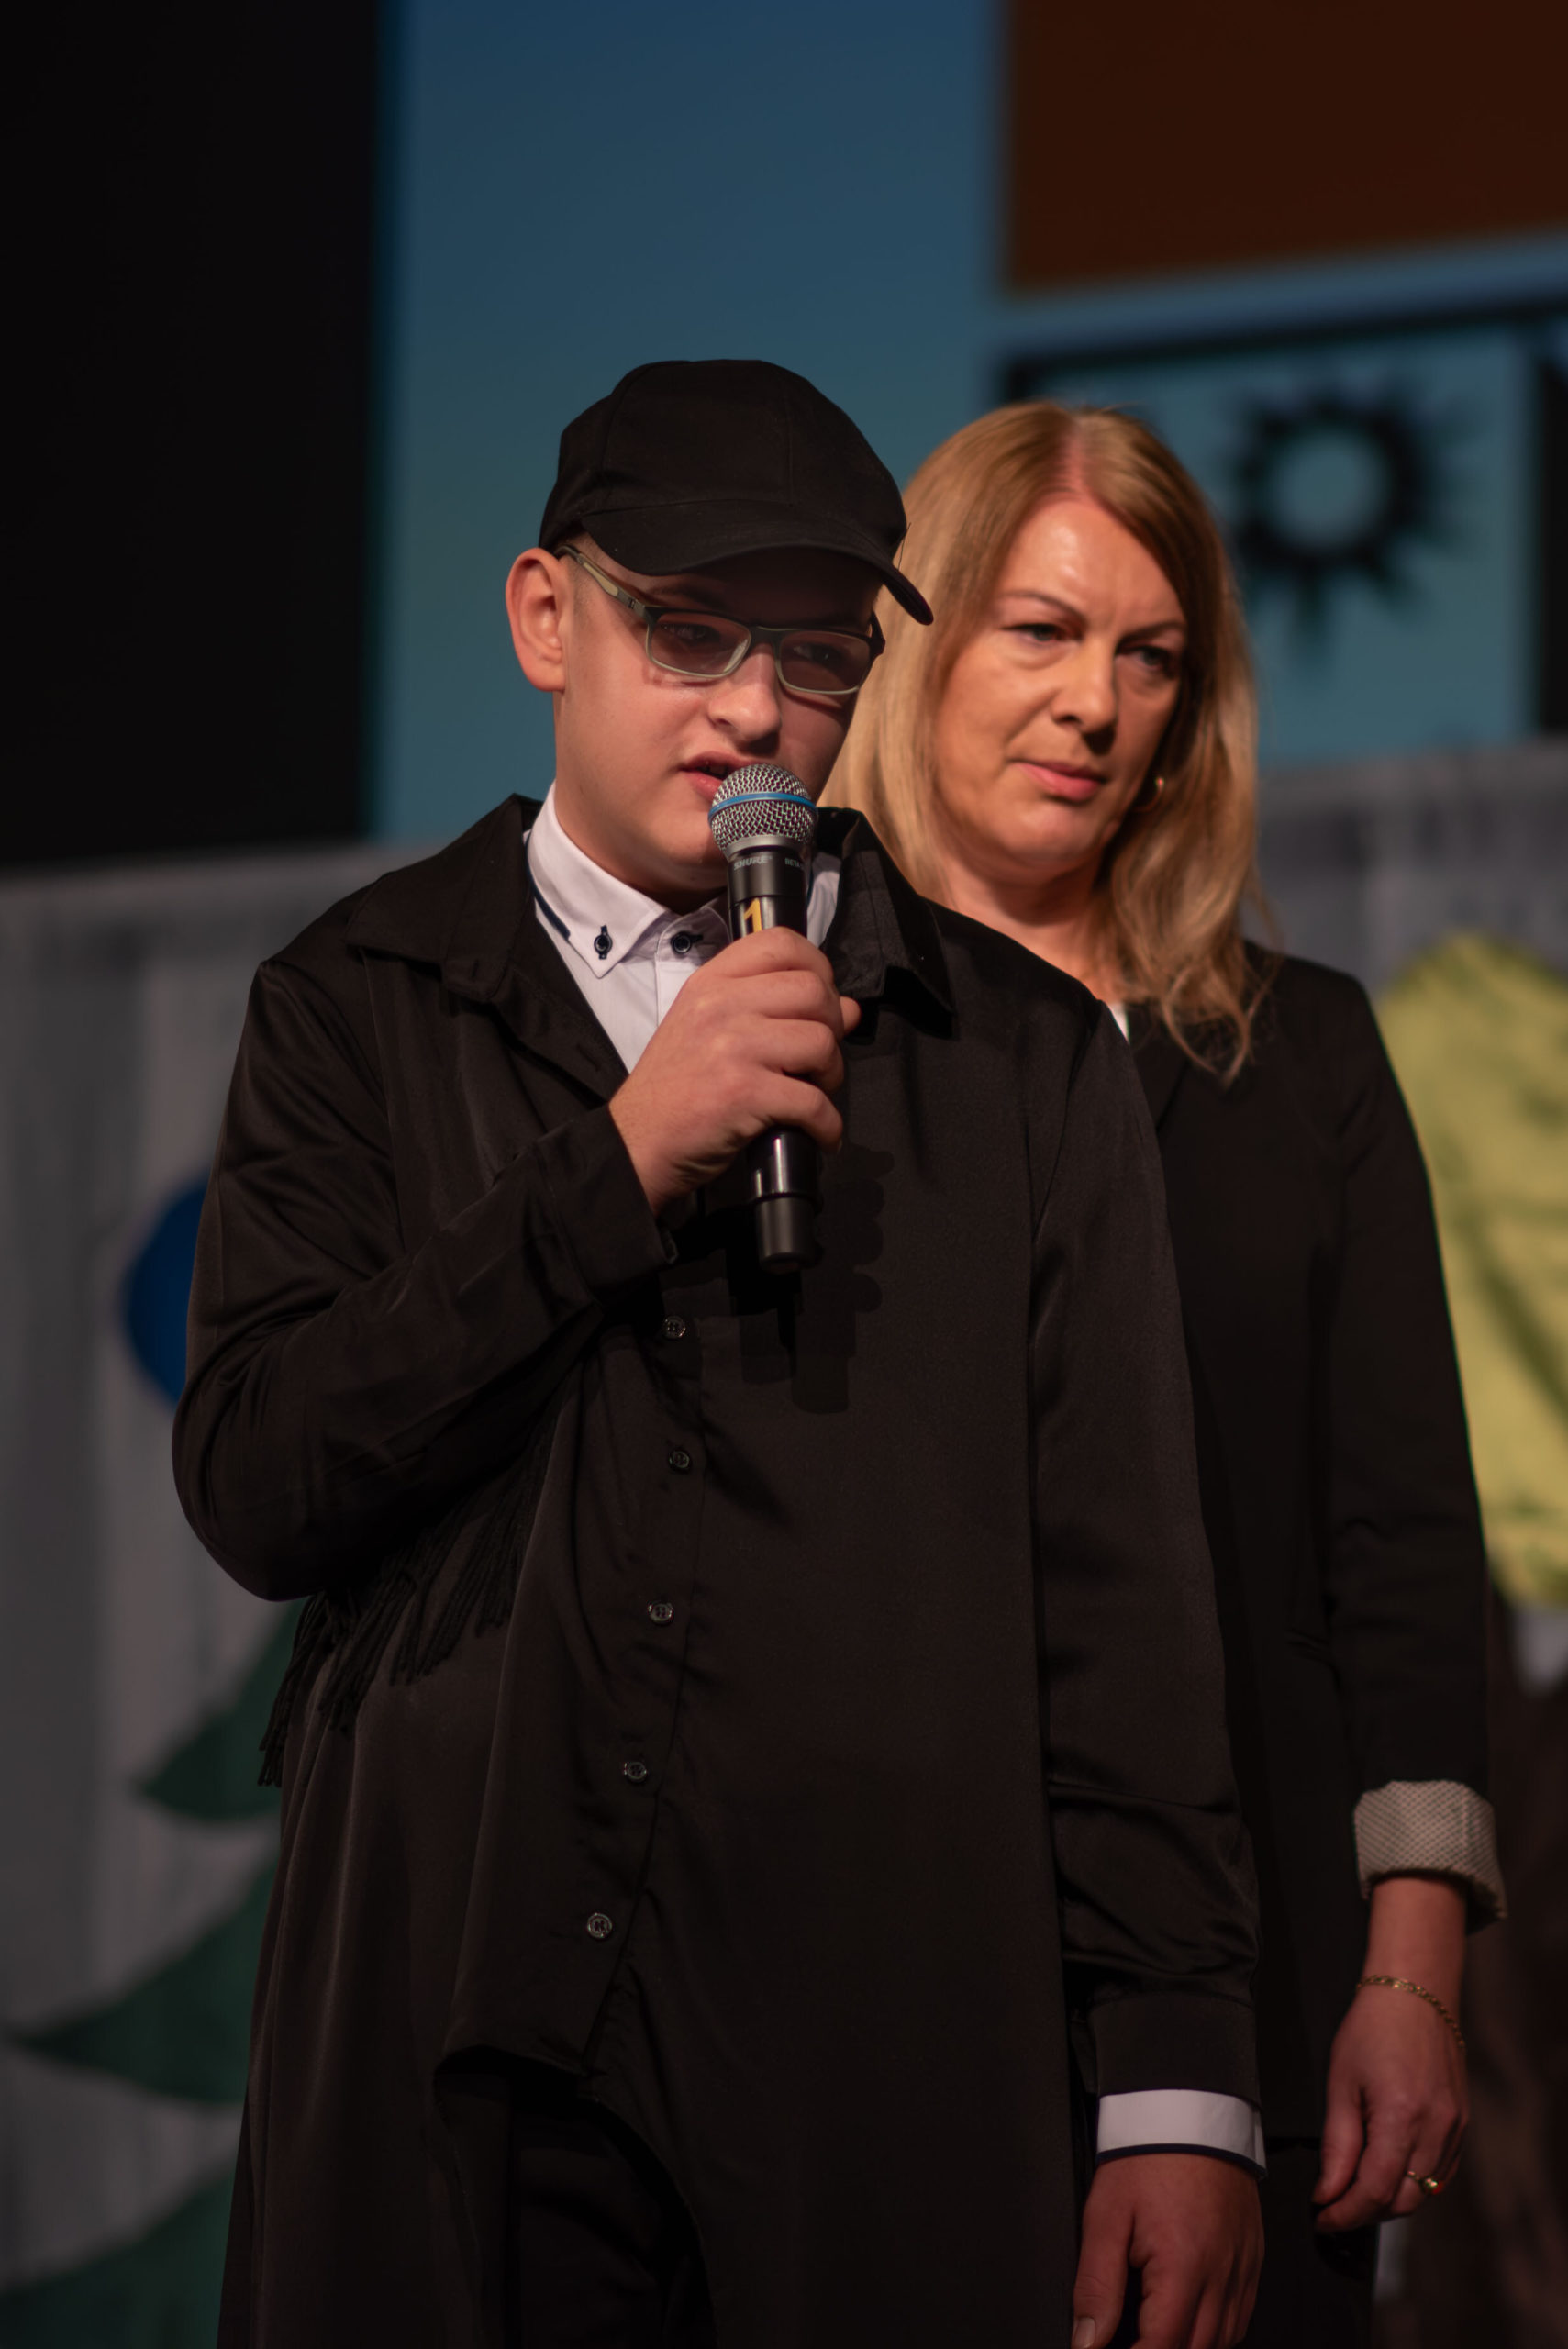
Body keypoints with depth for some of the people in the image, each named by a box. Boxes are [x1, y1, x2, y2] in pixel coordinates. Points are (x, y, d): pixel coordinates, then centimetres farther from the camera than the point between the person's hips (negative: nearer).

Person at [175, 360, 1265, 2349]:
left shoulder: (1023, 1051, 11)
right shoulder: (359, 1010, 12)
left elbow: (1118, 1592, 6)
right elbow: (254, 1488, -2)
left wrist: (1178, 2086, -1)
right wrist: (619, 1168, -9)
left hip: (886, 2047, 0)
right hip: (462, 2045, 0)